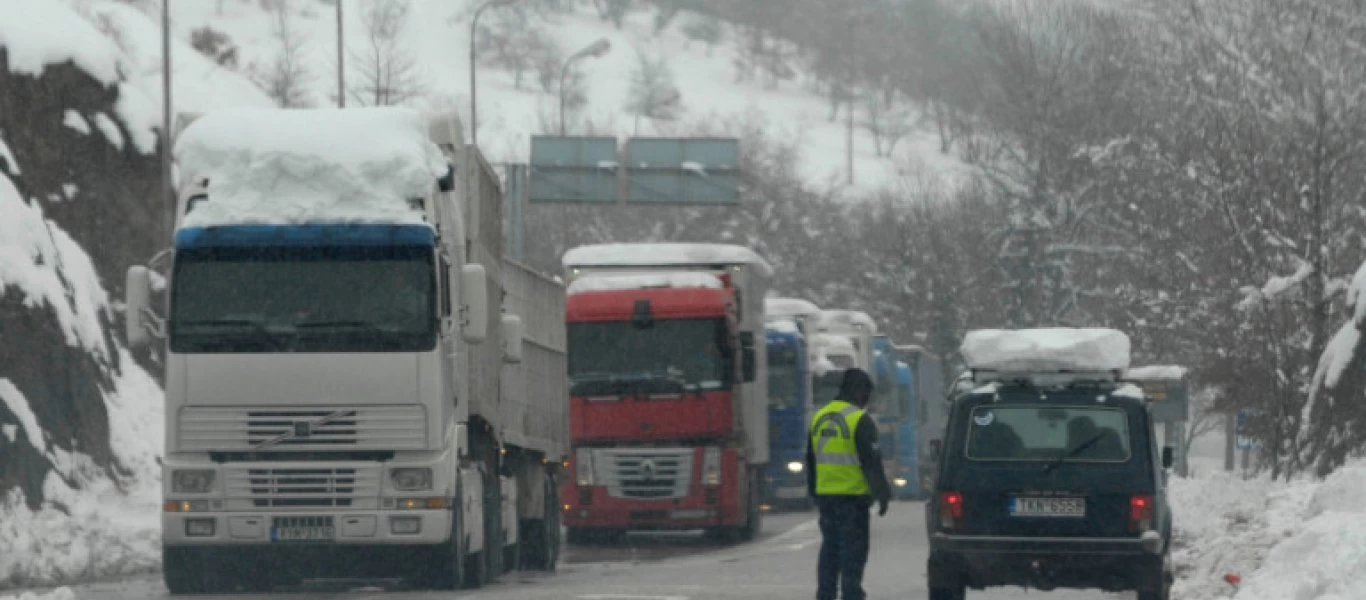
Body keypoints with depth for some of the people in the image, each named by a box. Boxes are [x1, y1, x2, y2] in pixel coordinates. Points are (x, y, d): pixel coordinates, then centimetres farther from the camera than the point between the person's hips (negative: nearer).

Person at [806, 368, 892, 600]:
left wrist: (815, 493, 25)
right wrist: (882, 494, -8)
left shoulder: (819, 418, 12)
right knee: (853, 550, -4)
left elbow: (811, 461, 19)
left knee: (830, 548, 13)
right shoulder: (860, 420, -11)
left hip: (825, 495, 7)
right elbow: (872, 462, -13)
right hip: (853, 496, -7)